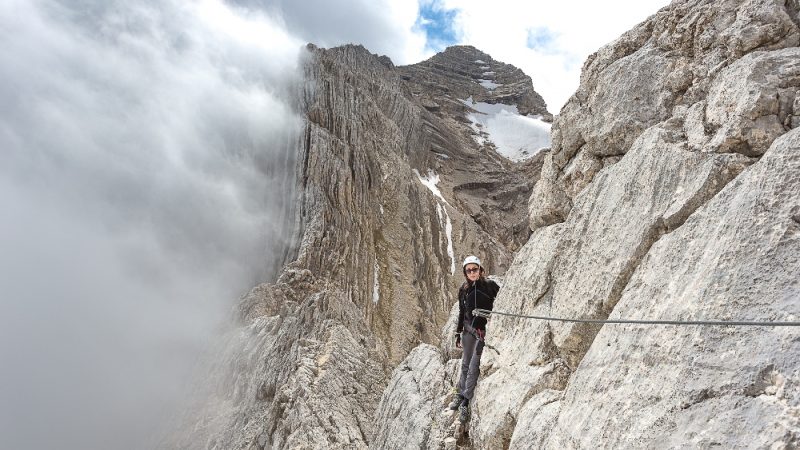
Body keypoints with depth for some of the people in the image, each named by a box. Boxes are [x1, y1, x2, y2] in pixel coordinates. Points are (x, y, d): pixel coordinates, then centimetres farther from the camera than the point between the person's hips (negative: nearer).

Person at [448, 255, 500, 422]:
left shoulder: (490, 285, -9)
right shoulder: (463, 289, 5)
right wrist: (458, 333, 14)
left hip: (484, 331, -4)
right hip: (468, 329, 4)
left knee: (474, 367, -5)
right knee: (465, 364, 13)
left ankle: (466, 402, 5)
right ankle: (461, 394, 29)